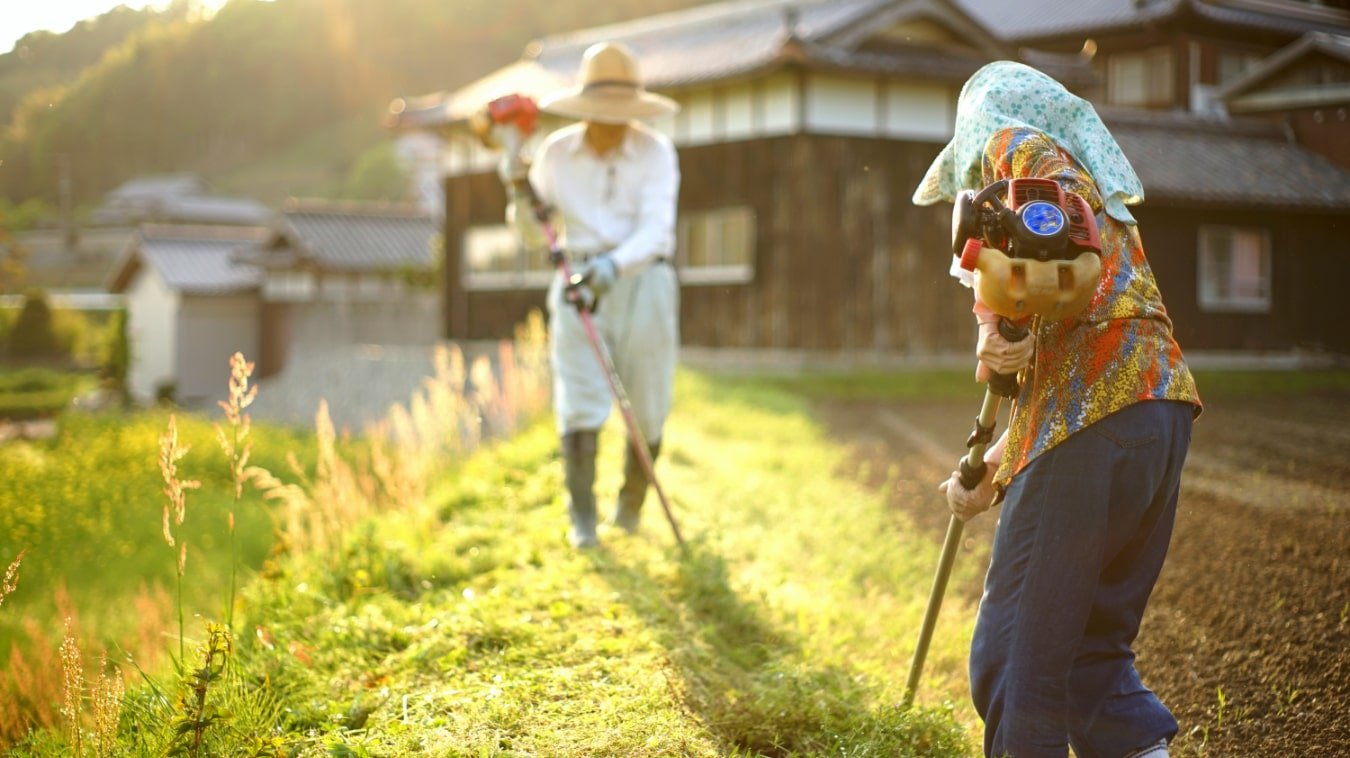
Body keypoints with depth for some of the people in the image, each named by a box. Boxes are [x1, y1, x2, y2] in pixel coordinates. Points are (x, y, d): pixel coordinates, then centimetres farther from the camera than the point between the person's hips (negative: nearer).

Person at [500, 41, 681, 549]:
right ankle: (582, 520, -8)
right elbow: (533, 233, 11)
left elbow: (655, 231, -15)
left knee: (646, 407, 4)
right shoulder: (556, 153, 3)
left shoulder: (655, 153, -4)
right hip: (579, 282, 1)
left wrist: (614, 265, -32)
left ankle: (632, 502, 28)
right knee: (580, 401, -10)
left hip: (642, 282, -1)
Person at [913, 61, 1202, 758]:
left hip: (1094, 413, -9)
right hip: (1160, 412, 9)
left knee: (1015, 652, -3)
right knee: (1094, 646, 15)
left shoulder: (1018, 143, 8)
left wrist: (996, 316, -26)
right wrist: (990, 476, 32)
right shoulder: (1103, 199, 33)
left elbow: (1058, 209, -19)